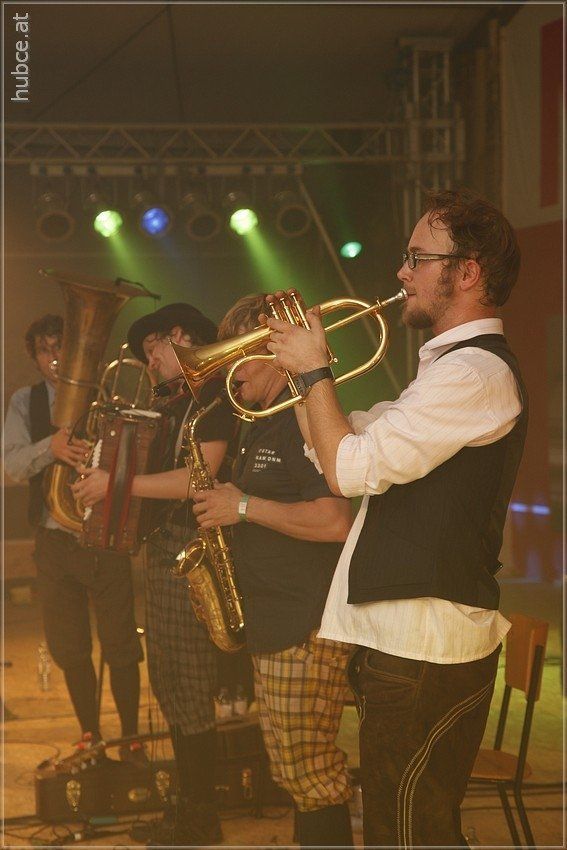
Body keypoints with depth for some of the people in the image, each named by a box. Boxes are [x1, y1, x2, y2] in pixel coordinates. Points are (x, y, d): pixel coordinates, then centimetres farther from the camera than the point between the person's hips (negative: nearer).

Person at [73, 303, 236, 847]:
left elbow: (196, 478, -21)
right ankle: (188, 801, 26)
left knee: (188, 690, -5)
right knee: (169, 686, 15)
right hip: (164, 547, 10)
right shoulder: (178, 403, 19)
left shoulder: (216, 394, -11)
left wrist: (117, 483, -19)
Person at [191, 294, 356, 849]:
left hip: (306, 629, -11)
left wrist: (244, 507, -20)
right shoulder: (263, 424, 17)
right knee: (294, 769, 17)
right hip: (271, 625, 11)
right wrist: (223, 504, 9)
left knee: (307, 773, -4)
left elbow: (337, 522, -28)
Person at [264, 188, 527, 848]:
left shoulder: (474, 370, -17)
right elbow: (340, 447, 21)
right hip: (408, 637, 11)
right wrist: (301, 364, 10)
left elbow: (348, 469, -21)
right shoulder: (448, 367, 19)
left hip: (424, 646, -11)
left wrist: (315, 370, -8)